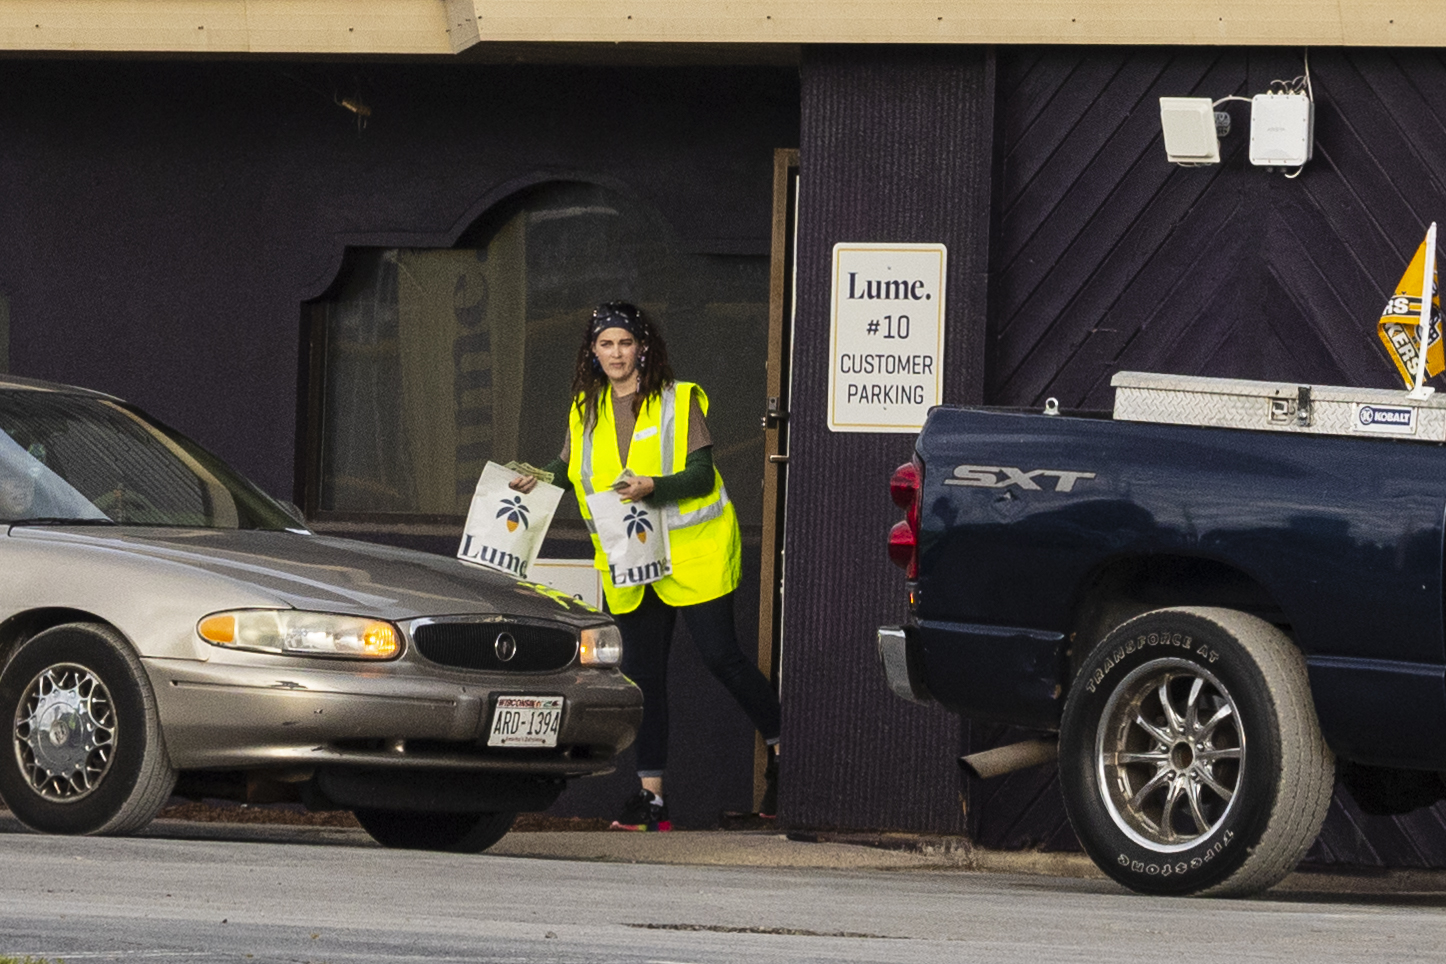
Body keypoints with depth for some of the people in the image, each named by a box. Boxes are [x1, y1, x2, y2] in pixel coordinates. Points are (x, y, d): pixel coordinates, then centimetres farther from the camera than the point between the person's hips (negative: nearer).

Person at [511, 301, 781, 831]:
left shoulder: (679, 400, -6)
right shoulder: (586, 411, 8)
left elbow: (701, 475, -12)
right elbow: (569, 467, 18)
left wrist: (654, 487, -28)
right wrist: (538, 479, -3)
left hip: (693, 550, -5)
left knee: (721, 656, -6)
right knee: (643, 672, 3)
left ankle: (781, 750, 12)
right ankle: (650, 794, 4)